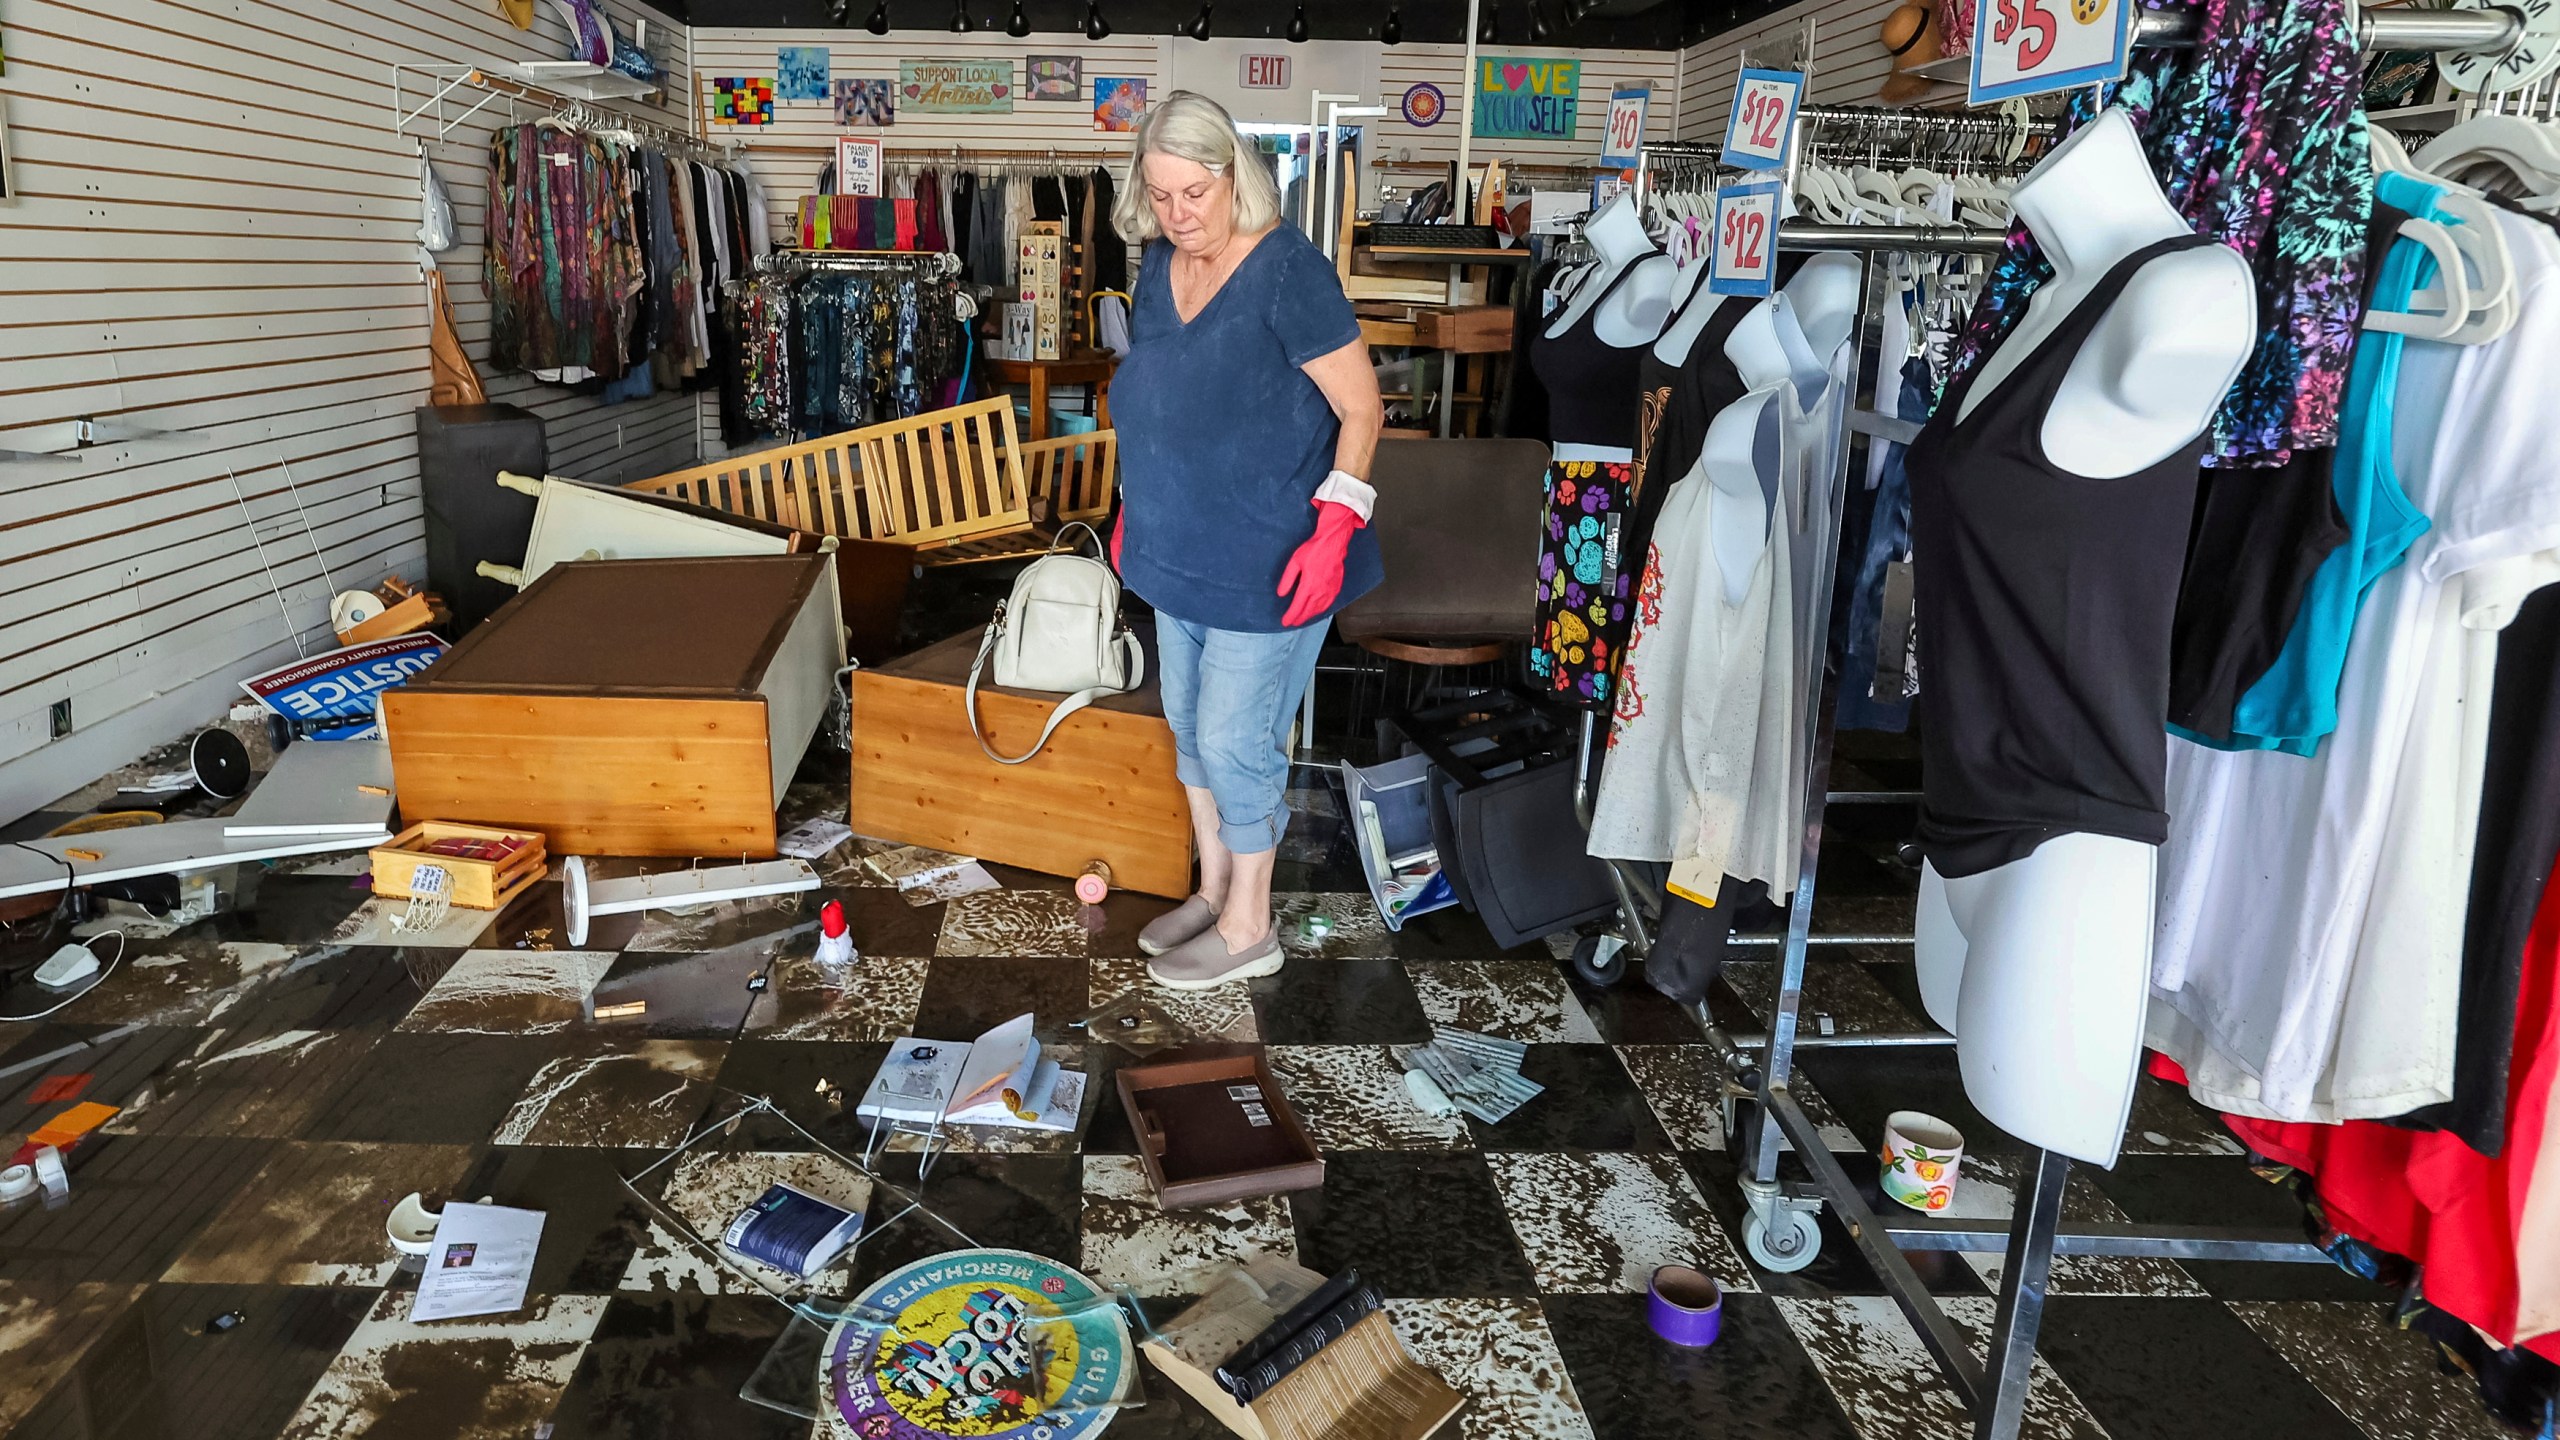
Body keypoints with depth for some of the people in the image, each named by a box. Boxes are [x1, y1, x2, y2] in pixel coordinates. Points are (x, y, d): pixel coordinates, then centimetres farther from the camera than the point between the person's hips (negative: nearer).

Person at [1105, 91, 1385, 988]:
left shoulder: (1288, 271, -18)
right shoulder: (1159, 264, 4)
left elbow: (1361, 409, -16)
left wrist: (1334, 527, -25)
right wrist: (1133, 508, 19)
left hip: (1267, 563, -8)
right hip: (1178, 549, 8)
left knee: (1234, 739, -1)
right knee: (1189, 724, 17)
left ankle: (1249, 927, 19)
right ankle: (1214, 890, 36)